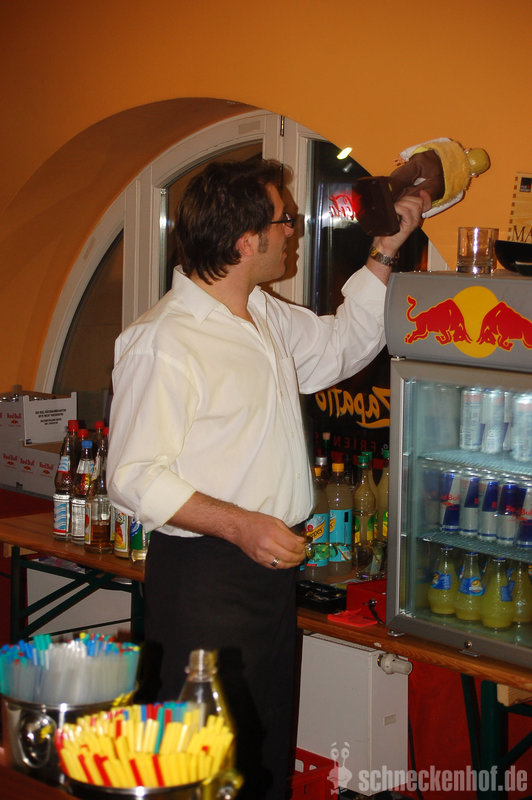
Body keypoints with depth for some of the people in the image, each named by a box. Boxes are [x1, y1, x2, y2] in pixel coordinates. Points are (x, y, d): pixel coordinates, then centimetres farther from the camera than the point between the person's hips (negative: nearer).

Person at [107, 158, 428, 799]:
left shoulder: (268, 317, 11)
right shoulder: (162, 342, -17)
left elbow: (343, 343, 27)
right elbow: (135, 478, -19)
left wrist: (386, 249, 19)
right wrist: (239, 525, -27)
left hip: (271, 565, 9)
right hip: (201, 581, -8)